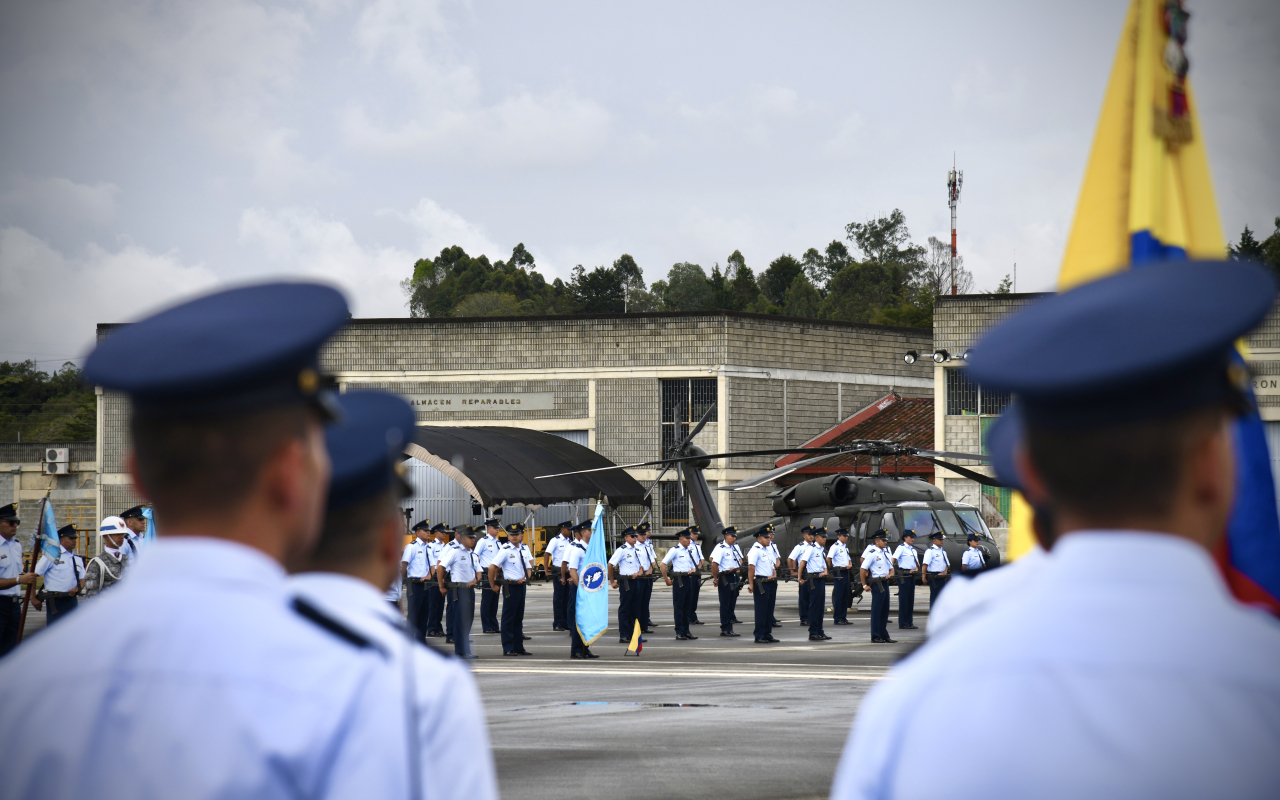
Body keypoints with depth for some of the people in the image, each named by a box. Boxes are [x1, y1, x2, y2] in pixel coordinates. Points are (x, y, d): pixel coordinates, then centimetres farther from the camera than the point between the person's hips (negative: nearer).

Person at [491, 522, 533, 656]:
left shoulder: (525, 549, 9)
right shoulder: (505, 550, -10)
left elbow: (528, 567, 17)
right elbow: (492, 567, -14)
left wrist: (525, 578, -3)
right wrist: (493, 584, -8)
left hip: (521, 585, 6)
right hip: (510, 586, -6)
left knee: (519, 618, 11)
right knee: (508, 618, -2)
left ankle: (519, 647, 16)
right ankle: (508, 649, 0)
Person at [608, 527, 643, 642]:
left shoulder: (637, 551, 13)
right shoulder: (622, 550, -9)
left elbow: (640, 565, 21)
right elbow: (610, 565, -10)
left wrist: (638, 573, -3)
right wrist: (612, 582, -7)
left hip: (636, 581, 7)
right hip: (626, 582, -7)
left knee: (635, 609, 10)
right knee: (624, 609, -3)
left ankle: (633, 634, 17)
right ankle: (623, 635, 1)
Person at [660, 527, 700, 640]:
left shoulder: (689, 551, 15)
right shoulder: (675, 550, -6)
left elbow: (694, 566, 24)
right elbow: (663, 564, -11)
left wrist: (693, 570, 0)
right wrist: (667, 580, -10)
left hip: (689, 579, 7)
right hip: (679, 580, -7)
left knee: (687, 607, 10)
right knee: (678, 607, -3)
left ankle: (686, 631, 16)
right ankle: (679, 632, 0)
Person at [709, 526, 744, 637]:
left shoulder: (735, 547, 11)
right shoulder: (720, 548, -14)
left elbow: (740, 559, 26)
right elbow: (714, 563, -20)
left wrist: (738, 568, 6)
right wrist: (716, 579, -16)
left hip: (735, 577, 8)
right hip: (725, 579, -8)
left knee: (732, 604, 11)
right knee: (725, 604, -2)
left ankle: (729, 629, 17)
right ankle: (725, 629, 1)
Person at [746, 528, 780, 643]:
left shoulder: (770, 550, 15)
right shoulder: (755, 550, -11)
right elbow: (751, 567, -17)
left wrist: (774, 574, 6)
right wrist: (751, 584, -20)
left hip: (771, 583, 8)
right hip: (761, 584, -8)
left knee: (769, 610, 11)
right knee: (761, 611, -4)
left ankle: (767, 635, 18)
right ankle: (759, 636, 0)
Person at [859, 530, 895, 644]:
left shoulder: (886, 553, 16)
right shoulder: (872, 554, -9)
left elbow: (891, 568, 23)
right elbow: (862, 569, -12)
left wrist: (890, 574, 0)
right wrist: (864, 585, -11)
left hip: (885, 583, 8)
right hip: (877, 584, -8)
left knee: (885, 610, 11)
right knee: (876, 611, -3)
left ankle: (884, 636, 18)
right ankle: (875, 637, 3)